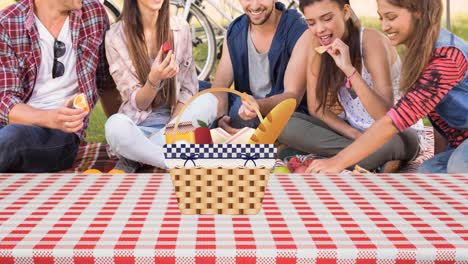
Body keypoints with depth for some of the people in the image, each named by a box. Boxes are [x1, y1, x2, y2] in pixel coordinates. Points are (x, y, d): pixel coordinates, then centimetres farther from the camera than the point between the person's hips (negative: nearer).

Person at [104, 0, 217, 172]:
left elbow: (189, 89, 2)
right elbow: (137, 103, -7)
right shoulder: (116, 36, -7)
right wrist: (154, 79, -29)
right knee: (116, 125, -36)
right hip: (138, 125, -3)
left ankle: (133, 161, -21)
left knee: (209, 101, -28)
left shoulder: (180, 28, 1)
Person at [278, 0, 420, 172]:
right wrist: (354, 134, -19)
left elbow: (386, 115, -30)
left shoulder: (371, 41, -21)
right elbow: (316, 107, -4)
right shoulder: (318, 45, -6)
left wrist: (349, 69, -39)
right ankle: (378, 162, -22)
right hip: (349, 131, 6)